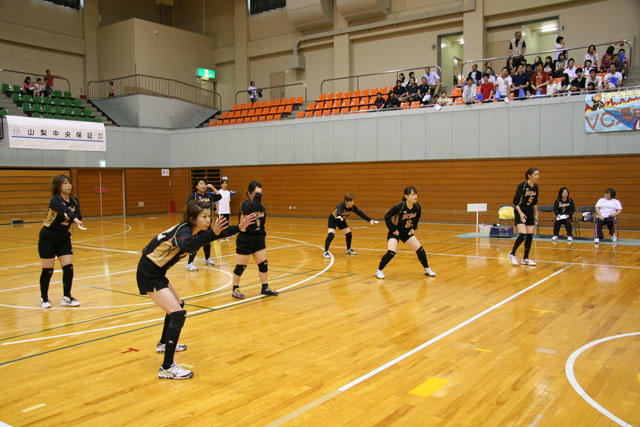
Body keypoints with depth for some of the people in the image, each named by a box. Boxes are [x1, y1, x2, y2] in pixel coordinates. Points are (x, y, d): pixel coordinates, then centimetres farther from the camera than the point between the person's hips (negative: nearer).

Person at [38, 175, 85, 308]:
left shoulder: (74, 201, 0)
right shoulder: (55, 200, -20)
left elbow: (77, 215, -15)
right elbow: (64, 211, -41)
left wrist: (79, 221, -38)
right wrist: (75, 219, -58)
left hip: (64, 238, 5)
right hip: (48, 238, -5)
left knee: (68, 267, -3)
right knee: (48, 270, 2)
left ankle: (66, 297, 9)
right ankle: (44, 298, 21)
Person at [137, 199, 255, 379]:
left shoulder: (195, 230, 2)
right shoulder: (183, 230, -24)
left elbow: (221, 232, 16)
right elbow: (186, 245, -49)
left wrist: (239, 227, 4)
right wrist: (212, 233, -61)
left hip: (156, 273, 10)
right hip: (148, 274, -10)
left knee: (177, 304, 26)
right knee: (177, 314, -17)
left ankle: (164, 344, 48)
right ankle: (167, 368, -16)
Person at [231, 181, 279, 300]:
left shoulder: (261, 206, 6)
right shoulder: (245, 204, -16)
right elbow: (254, 209, -39)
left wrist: (263, 234, 14)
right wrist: (257, 196, -32)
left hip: (258, 239, 7)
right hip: (245, 241, -7)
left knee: (263, 264, 8)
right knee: (241, 266, 3)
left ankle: (265, 288, 21)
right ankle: (235, 289, 19)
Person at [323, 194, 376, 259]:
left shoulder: (352, 207, -20)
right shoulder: (341, 206, -38)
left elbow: (360, 213, -18)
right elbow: (339, 211, -61)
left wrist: (369, 220, -25)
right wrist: (339, 216, -84)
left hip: (342, 221, 6)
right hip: (333, 220, -6)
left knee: (349, 234, 4)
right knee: (331, 235, -23)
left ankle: (349, 250, 26)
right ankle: (326, 252, -16)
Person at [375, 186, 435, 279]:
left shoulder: (417, 207, -11)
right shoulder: (399, 207, -27)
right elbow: (387, 217, -20)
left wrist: (414, 228, 5)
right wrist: (393, 229, -17)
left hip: (407, 232, 6)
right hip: (395, 232, -5)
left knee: (420, 249, 3)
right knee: (391, 252, -21)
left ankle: (427, 269, 24)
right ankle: (379, 271, -2)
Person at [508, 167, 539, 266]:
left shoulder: (536, 187, 4)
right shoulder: (522, 186, -16)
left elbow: (535, 202, 16)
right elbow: (515, 201, -15)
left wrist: (536, 214, 13)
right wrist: (520, 213, -24)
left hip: (530, 213, 7)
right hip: (520, 212, -7)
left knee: (530, 236, 2)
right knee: (522, 235, -17)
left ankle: (525, 258, 12)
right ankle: (512, 254, 1)